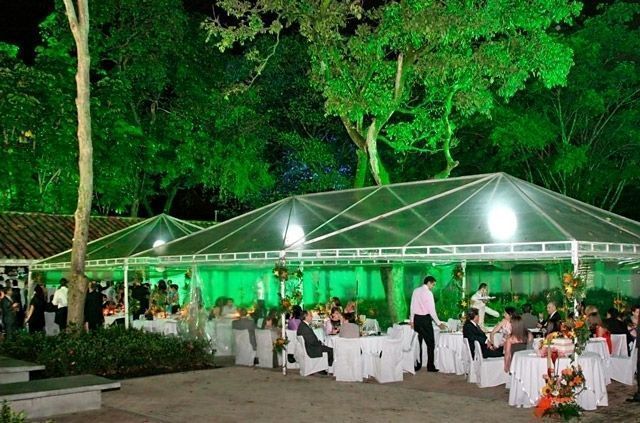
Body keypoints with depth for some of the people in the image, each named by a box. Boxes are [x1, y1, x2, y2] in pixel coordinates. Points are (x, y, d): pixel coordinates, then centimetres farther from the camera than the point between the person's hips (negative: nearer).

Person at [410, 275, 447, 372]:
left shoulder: (416, 291, 8)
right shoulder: (428, 293, -12)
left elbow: (412, 306, 10)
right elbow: (431, 310, -13)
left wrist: (412, 320, 16)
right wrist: (439, 323, -7)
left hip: (416, 318, 7)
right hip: (425, 318, -7)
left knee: (418, 342, 12)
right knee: (430, 343, 2)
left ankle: (417, 365, 15)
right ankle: (430, 366, 3)